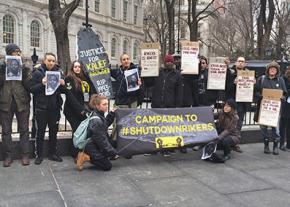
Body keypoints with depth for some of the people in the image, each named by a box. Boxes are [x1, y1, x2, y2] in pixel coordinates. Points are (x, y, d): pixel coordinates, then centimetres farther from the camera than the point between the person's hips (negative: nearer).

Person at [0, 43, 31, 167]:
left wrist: (23, 74, -15)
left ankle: (25, 155, 11)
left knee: (24, 129, 3)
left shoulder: (25, 69, 7)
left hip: (22, 102, -1)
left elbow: (30, 85, -3)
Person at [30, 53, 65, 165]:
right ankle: (39, 155, 14)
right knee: (40, 131, 3)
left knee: (54, 130, 10)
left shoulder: (59, 72, 7)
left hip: (55, 107, 3)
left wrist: (63, 84, -11)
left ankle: (52, 153, 22)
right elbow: (32, 89, -6)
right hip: (41, 107, -3)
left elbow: (63, 90, 10)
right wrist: (42, 84, -21)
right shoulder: (37, 73, -1)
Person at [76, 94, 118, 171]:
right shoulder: (96, 120, -27)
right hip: (92, 147, -9)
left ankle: (87, 155, 11)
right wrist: (113, 153, -18)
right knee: (107, 166, -3)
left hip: (95, 145, 9)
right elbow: (101, 140, -24)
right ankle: (86, 157, -2)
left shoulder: (100, 115, 1)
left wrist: (112, 114, 6)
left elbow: (105, 124, 21)